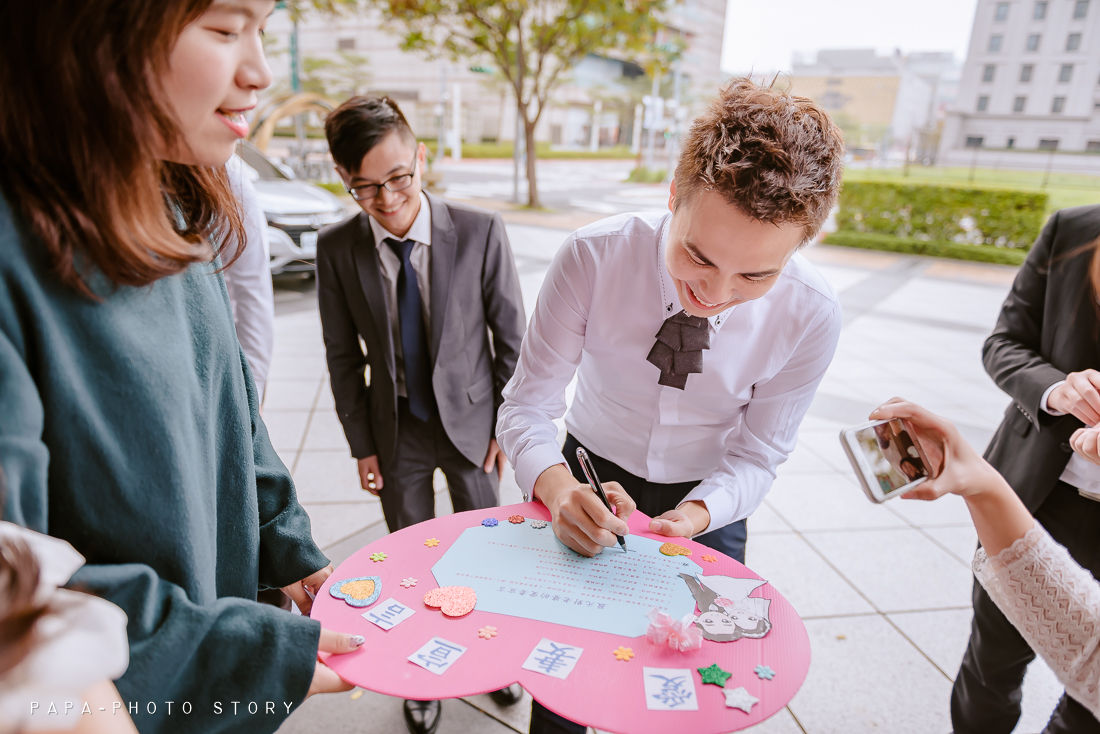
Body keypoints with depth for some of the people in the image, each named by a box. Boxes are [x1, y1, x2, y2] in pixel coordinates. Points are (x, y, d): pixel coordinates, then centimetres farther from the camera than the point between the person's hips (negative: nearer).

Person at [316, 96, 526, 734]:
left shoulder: (480, 232, -17)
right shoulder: (336, 248, -11)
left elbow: (513, 338, -8)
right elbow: (344, 357, -3)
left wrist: (509, 423, -5)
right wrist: (362, 444, 0)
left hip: (470, 419, 0)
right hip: (397, 429, 1)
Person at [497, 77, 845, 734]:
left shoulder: (812, 314, -23)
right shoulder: (593, 257, -27)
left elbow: (756, 454, -12)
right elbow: (526, 407, -22)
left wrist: (698, 515, -31)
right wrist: (557, 485, -42)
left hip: (706, 501, 1)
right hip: (594, 482, 0)